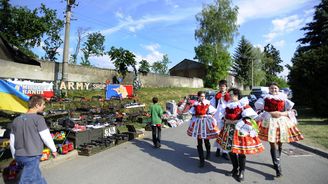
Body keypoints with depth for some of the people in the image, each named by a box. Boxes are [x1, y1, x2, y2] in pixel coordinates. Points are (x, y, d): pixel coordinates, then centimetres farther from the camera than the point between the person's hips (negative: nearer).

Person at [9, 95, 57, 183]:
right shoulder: (38, 118, -13)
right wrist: (54, 150, 2)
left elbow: (12, 141, 12)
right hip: (32, 156, -7)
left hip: (19, 156, 7)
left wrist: (15, 156, 23)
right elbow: (46, 136, -12)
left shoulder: (16, 120, 8)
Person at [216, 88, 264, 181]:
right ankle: (235, 169, 32)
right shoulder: (229, 105, 11)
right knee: (230, 150, 12)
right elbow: (225, 116, 22)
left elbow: (248, 117, -17)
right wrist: (225, 121, 3)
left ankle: (241, 171, 22)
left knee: (240, 151, 3)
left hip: (239, 130, -7)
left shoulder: (243, 104, -10)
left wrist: (237, 123, -20)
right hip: (229, 130, 7)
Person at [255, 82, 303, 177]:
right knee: (273, 144, -9)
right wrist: (271, 113, -8)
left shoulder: (283, 98, 10)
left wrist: (281, 114, -5)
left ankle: (276, 162, 31)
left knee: (279, 144, 10)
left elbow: (290, 111, 9)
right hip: (270, 122, -3)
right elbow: (260, 110, 1)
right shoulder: (265, 98, 3)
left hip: (282, 122, 3)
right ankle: (278, 168, -6)